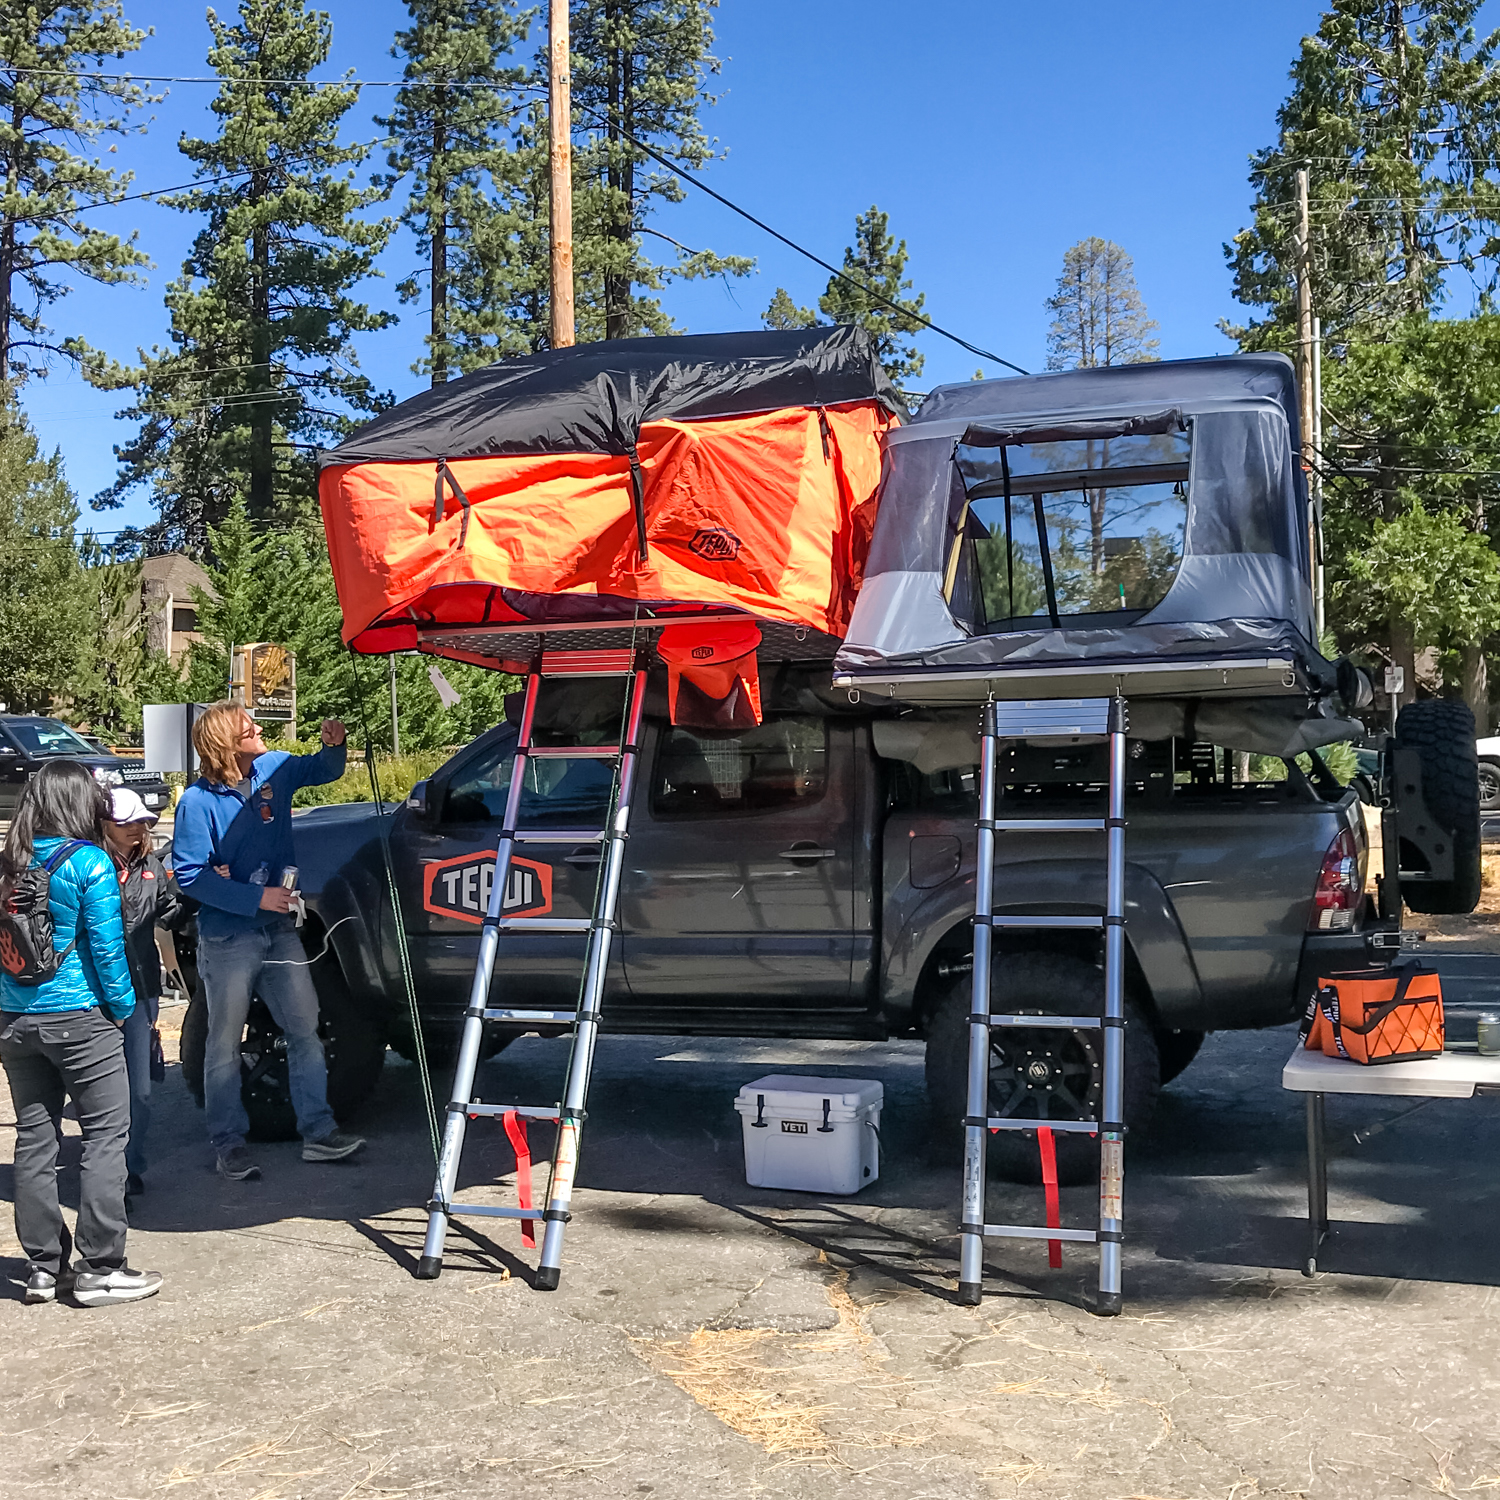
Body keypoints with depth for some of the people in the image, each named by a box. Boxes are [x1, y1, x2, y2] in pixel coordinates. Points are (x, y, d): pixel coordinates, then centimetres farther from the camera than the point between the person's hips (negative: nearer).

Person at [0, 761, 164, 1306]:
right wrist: (123, 1006, -1)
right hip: (77, 1016, -6)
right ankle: (99, 1270, 2)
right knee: (106, 1135, 1)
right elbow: (106, 947, -13)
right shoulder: (88, 862, -12)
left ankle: (44, 1267, 19)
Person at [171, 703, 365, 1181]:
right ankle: (228, 1144, 18)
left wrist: (333, 744, -5)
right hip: (228, 939, -5)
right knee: (225, 1044, 6)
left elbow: (323, 770, 18)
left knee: (306, 1029, 7)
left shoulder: (273, 769, 0)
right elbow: (189, 875, -17)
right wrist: (256, 898, -22)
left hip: (278, 929, 6)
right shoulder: (199, 802, -16)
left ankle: (318, 1132, 16)